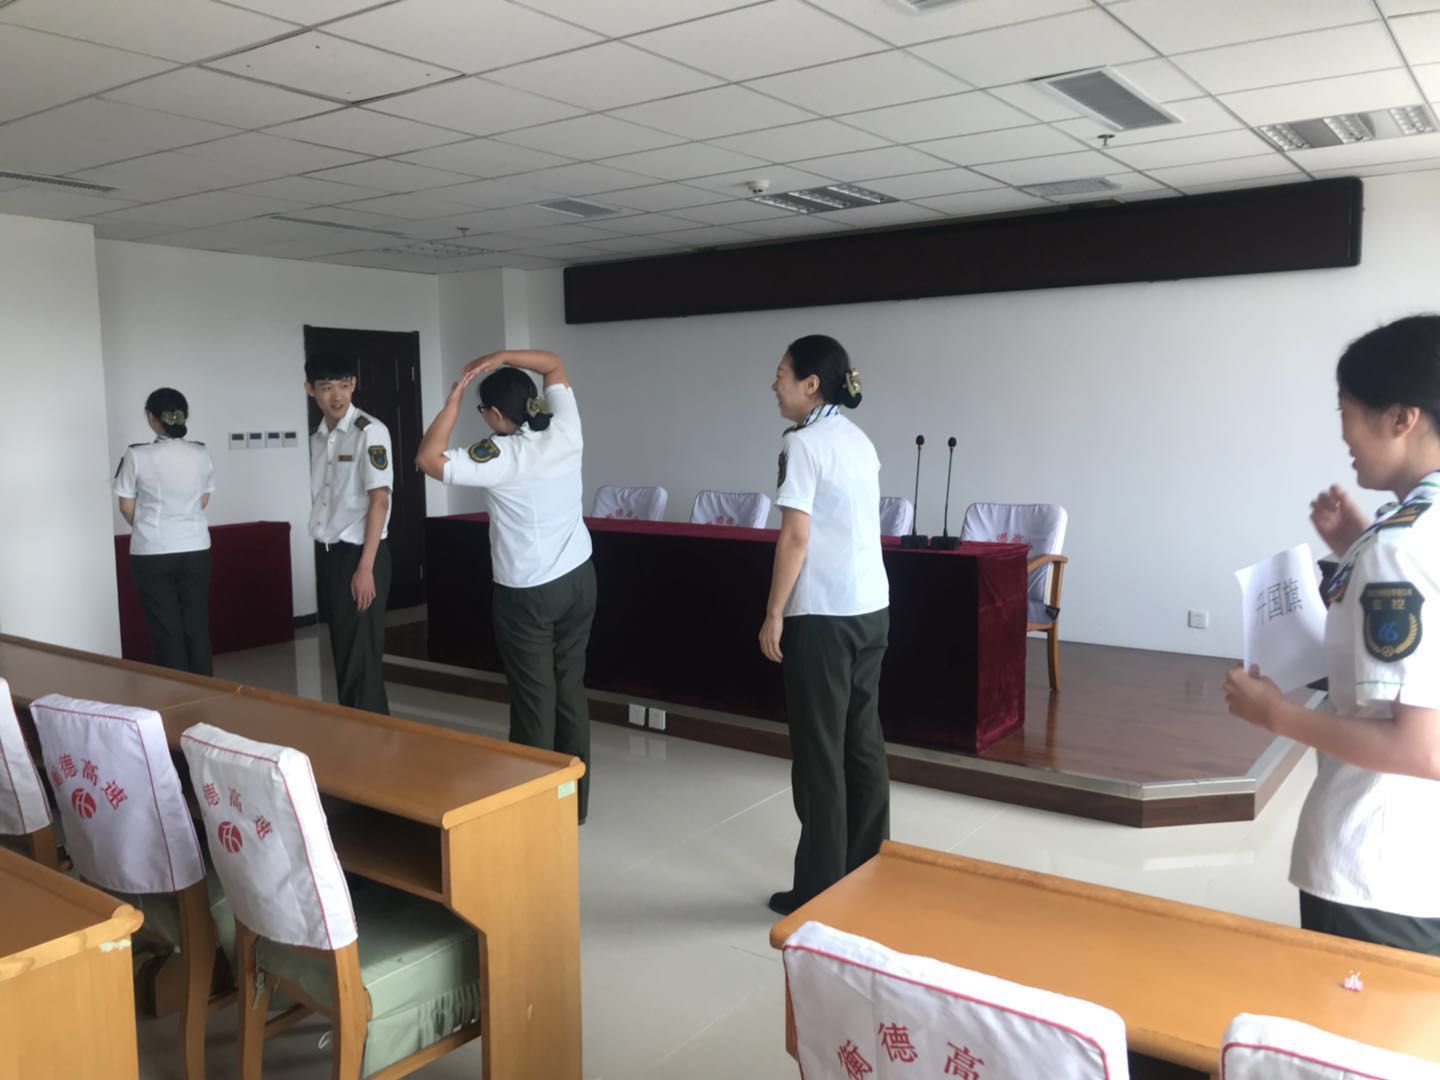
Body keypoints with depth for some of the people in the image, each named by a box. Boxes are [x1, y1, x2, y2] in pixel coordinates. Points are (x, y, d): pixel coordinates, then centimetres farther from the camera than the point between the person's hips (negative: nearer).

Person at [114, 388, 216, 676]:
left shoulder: (137, 456, -11)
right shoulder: (201, 454, -3)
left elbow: (127, 507, -1)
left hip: (152, 553, -3)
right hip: (195, 549, 3)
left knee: (166, 629, 6)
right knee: (197, 626, 10)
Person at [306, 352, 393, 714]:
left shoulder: (370, 432, -11)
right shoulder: (316, 437, 10)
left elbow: (379, 500, -15)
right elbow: (318, 502, 12)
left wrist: (365, 567, -19)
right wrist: (315, 561, 10)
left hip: (359, 554, -7)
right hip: (326, 554, 7)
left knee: (362, 656, -3)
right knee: (341, 652, 14)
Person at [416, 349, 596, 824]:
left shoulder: (501, 457, -18)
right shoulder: (565, 432, -1)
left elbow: (427, 459, -17)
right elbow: (554, 365, 13)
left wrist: (453, 401, -9)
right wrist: (501, 357, 2)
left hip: (527, 592, -6)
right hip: (579, 578, 6)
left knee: (535, 699, 2)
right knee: (571, 687, 12)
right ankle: (575, 799, 22)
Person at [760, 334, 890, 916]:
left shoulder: (803, 443, -12)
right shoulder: (859, 439, 12)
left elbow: (795, 537, -17)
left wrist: (773, 614, -10)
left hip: (822, 615, -8)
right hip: (871, 608, 8)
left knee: (820, 752, 1)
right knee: (863, 743, 14)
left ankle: (821, 889, 10)